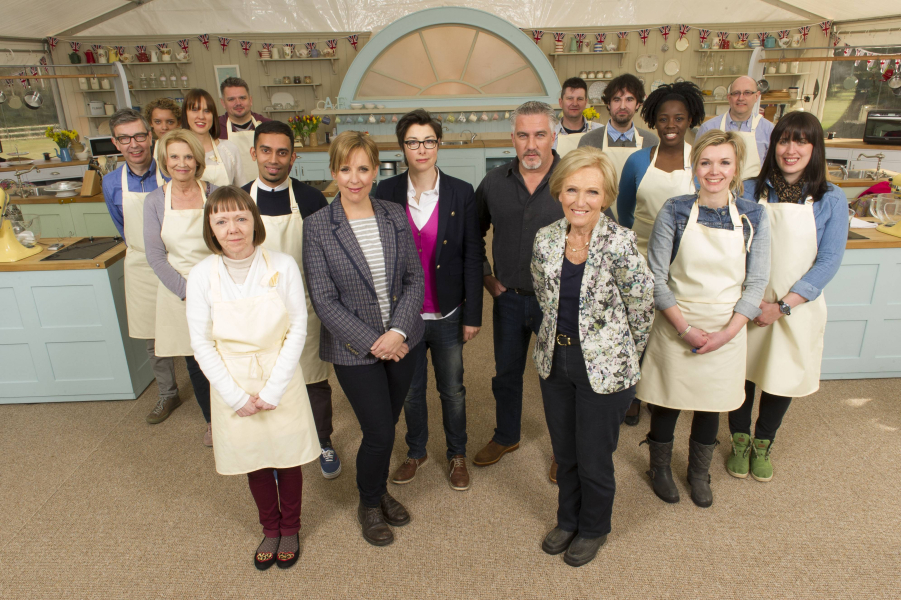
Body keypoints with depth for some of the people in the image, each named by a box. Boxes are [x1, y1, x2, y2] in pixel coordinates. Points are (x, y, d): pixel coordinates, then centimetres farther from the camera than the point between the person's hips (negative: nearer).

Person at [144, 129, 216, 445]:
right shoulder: (155, 201, 0)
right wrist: (188, 290, -13)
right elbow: (155, 256, -3)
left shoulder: (214, 195, -2)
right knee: (195, 362, 12)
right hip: (178, 294, 1)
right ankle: (212, 422, 32)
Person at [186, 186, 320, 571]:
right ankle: (270, 528, 42)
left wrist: (272, 391, -13)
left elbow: (298, 330, -10)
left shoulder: (283, 266, -13)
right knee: (253, 461, 17)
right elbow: (201, 343, -6)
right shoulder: (203, 274, -10)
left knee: (287, 458, 14)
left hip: (281, 381, -1)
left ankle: (290, 528, 39)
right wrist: (237, 397, -11)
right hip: (233, 386, 1)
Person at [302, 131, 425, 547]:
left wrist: (398, 331, -13)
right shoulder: (316, 226, -11)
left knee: (387, 424, 16)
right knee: (379, 432, 1)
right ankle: (369, 504, 31)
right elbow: (324, 300, -12)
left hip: (402, 340, 4)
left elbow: (414, 279, 0)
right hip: (354, 349, -3)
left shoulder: (395, 217, -1)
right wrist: (372, 342, -15)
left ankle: (380, 491, 43)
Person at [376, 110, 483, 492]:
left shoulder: (461, 194, -6)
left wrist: (473, 315, -5)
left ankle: (457, 455, 37)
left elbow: (472, 257, -4)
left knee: (452, 390, 14)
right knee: (410, 390, 17)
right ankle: (416, 452, 40)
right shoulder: (387, 192, -3)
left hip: (447, 314, -1)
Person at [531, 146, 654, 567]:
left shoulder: (619, 243, -19)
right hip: (555, 361, 5)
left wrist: (624, 354, 1)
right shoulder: (545, 239, -5)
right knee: (564, 453, 21)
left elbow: (642, 306, -10)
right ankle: (568, 521, 46)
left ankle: (594, 529, 41)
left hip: (603, 368, -4)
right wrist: (561, 335, 13)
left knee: (594, 460, 12)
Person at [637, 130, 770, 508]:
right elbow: (656, 276, -9)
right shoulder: (675, 211, -9)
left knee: (711, 405, 16)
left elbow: (756, 283, -1)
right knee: (667, 400, 12)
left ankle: (699, 472, 41)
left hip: (726, 330, 2)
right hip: (676, 325, -2)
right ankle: (660, 467, 38)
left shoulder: (753, 216, -4)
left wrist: (727, 332, -11)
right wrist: (686, 328, -14)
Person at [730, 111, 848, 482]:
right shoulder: (750, 191, -3)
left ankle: (763, 444, 37)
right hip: (748, 304, 0)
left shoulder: (831, 201, -4)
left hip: (798, 307, 0)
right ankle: (740, 441, 35)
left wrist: (783, 306, -17)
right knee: (742, 372, 10)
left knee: (784, 376, 12)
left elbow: (828, 262, -8)